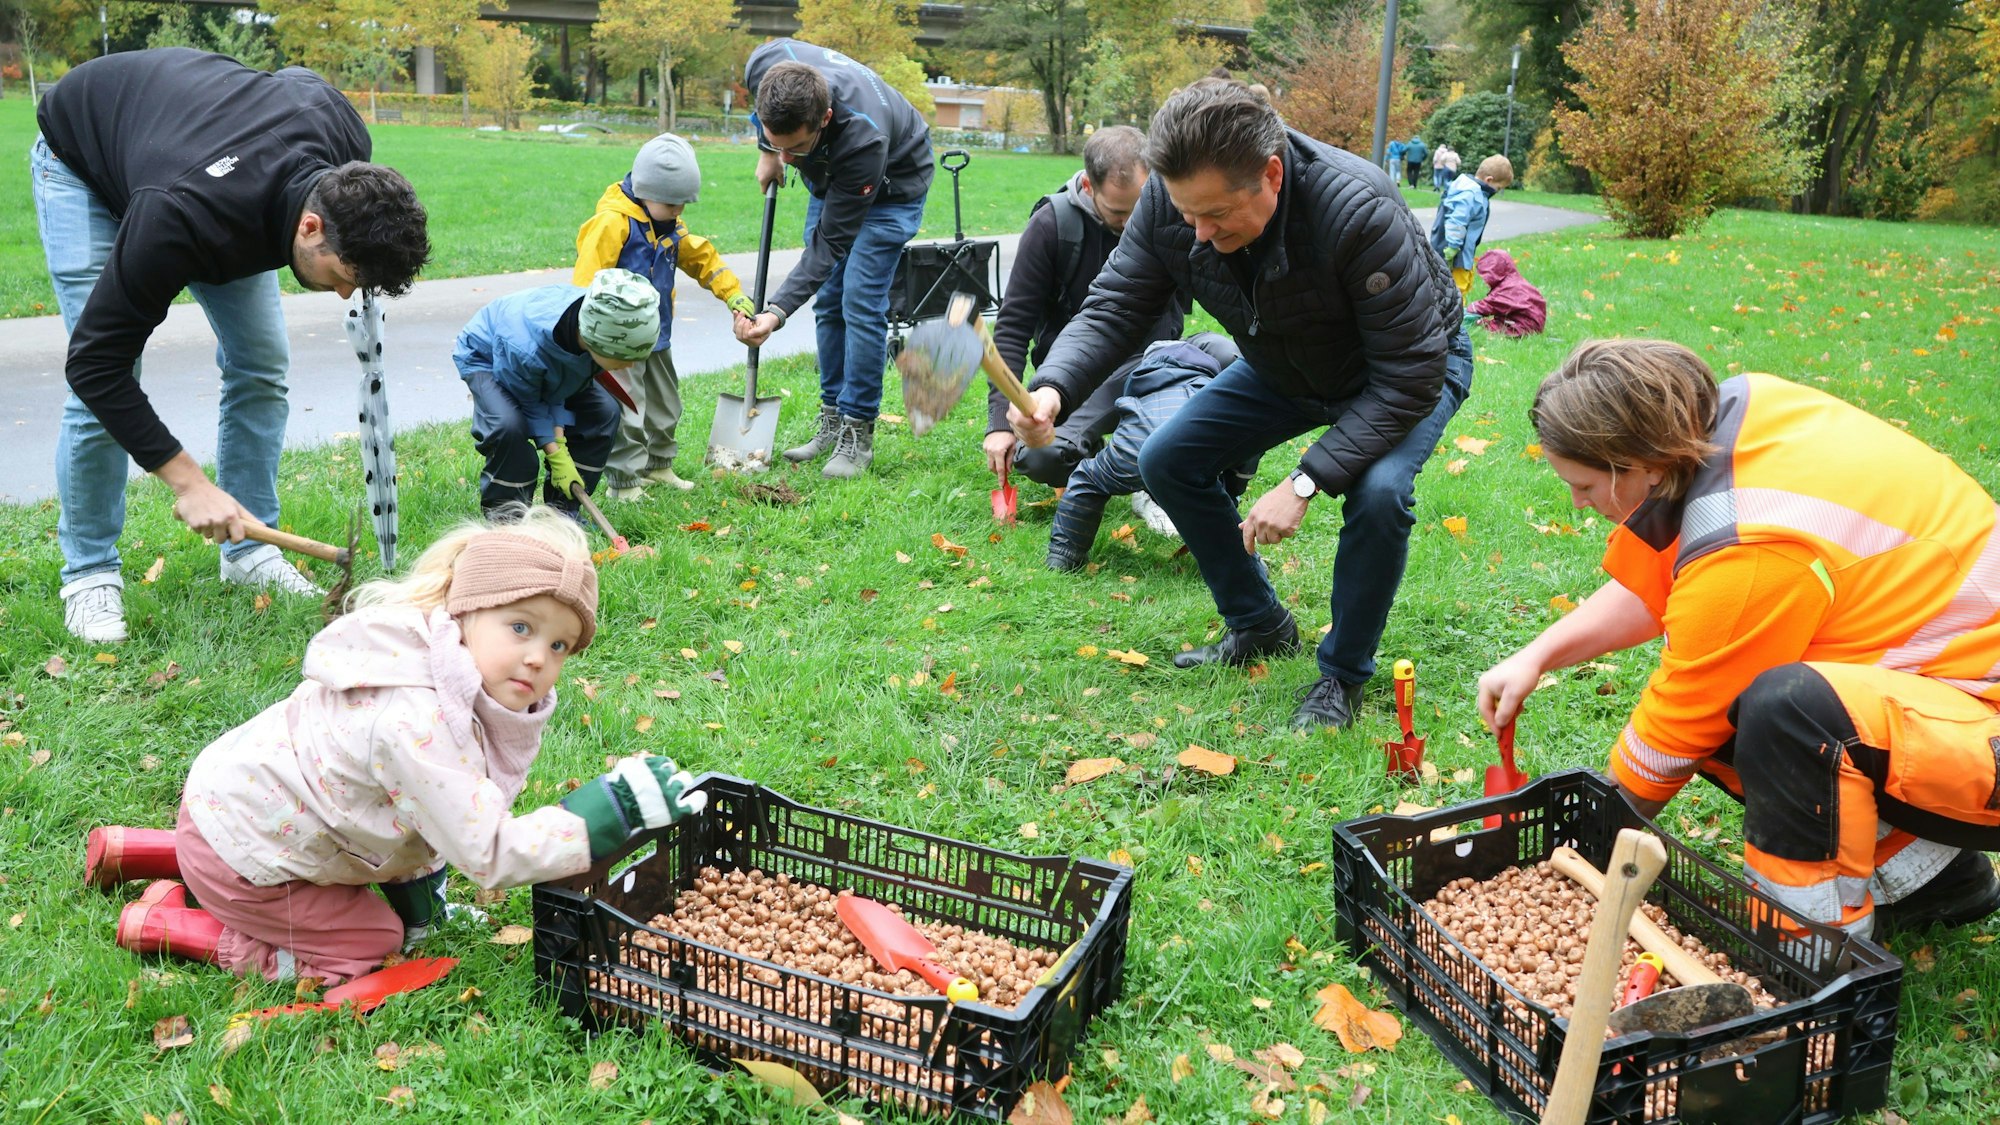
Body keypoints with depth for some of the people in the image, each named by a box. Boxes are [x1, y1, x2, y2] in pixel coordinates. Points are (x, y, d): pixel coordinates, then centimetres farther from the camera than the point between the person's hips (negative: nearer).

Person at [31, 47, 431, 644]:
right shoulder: (185, 217, -46)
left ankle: (250, 550, 11)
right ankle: (88, 573, 4)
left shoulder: (348, 143, -30)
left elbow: (297, 76, -3)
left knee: (262, 365, -3)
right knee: (106, 387, -15)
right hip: (80, 156, -5)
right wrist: (188, 481, -37)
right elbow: (95, 362, -37)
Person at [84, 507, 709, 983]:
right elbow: (487, 854, -35)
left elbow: (424, 808, 6)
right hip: (237, 851, -9)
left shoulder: (450, 685, -7)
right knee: (371, 943, -1)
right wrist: (615, 808, -38)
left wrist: (418, 895, 10)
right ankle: (165, 925, 7)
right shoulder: (415, 723, -37)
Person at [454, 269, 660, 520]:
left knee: (605, 412, -8)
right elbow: (529, 403, -24)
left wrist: (560, 440, -21)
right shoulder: (527, 348, -47)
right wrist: (556, 455, -23)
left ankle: (562, 506, 3)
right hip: (486, 357, -6)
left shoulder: (598, 320, -31)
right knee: (508, 424, -33)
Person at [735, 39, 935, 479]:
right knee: (827, 302, 5)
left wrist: (778, 311, -42)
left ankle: (857, 434, -4)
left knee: (860, 303, -14)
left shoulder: (864, 138, -44)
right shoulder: (766, 65, -32)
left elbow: (832, 242, -35)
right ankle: (832, 420, 14)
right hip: (830, 176, 6)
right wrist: (767, 152, 0)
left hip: (891, 184, -6)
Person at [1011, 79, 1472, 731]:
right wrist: (1052, 390, -41)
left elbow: (1410, 377, -36)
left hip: (1412, 365, -6)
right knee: (1166, 462, -2)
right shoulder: (1171, 199, -25)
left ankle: (1343, 675, -7)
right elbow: (1113, 309, -19)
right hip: (1285, 367, 6)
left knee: (1378, 492, -33)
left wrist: (1304, 483, -40)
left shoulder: (1359, 210, -41)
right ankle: (1259, 626, 18)